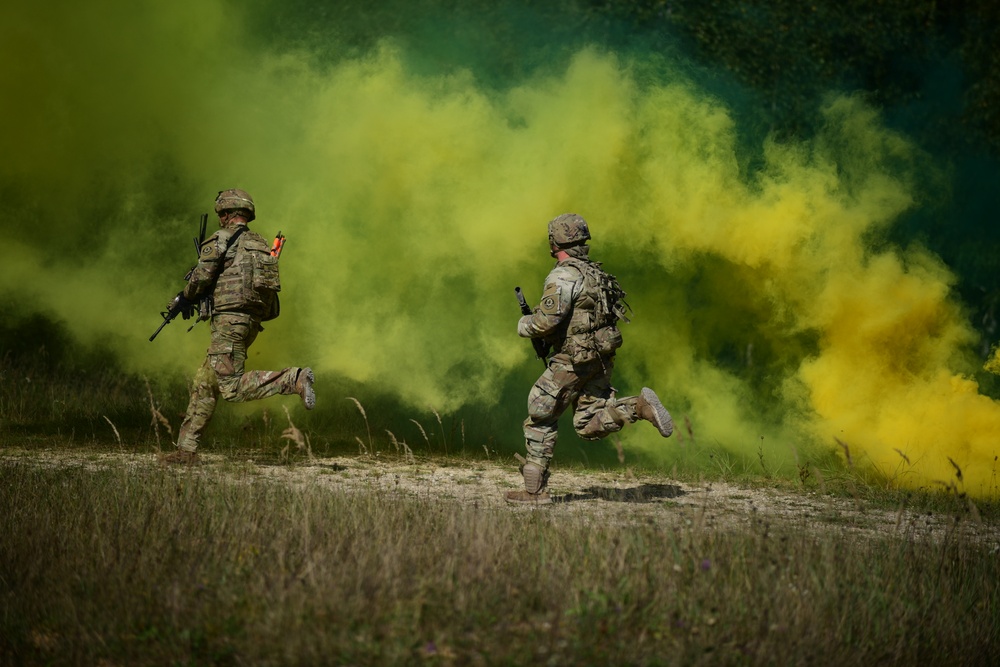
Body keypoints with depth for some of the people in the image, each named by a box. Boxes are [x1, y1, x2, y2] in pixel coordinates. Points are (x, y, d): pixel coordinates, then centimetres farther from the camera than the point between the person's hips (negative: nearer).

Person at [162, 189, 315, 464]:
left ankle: (294, 379, -28)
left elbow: (201, 278, -11)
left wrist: (186, 297, 12)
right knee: (204, 384, 12)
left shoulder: (221, 240, -3)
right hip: (252, 322, 9)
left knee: (232, 387, -16)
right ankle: (187, 449, 10)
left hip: (229, 319, -9)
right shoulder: (261, 245, 19)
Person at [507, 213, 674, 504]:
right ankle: (640, 407, -11)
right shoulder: (594, 272, 12)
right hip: (600, 360, 8)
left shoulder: (563, 276, -17)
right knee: (589, 427, 10)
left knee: (540, 420, 6)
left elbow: (546, 321, -24)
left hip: (573, 361, -8)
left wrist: (524, 325, -2)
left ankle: (535, 490, 9)